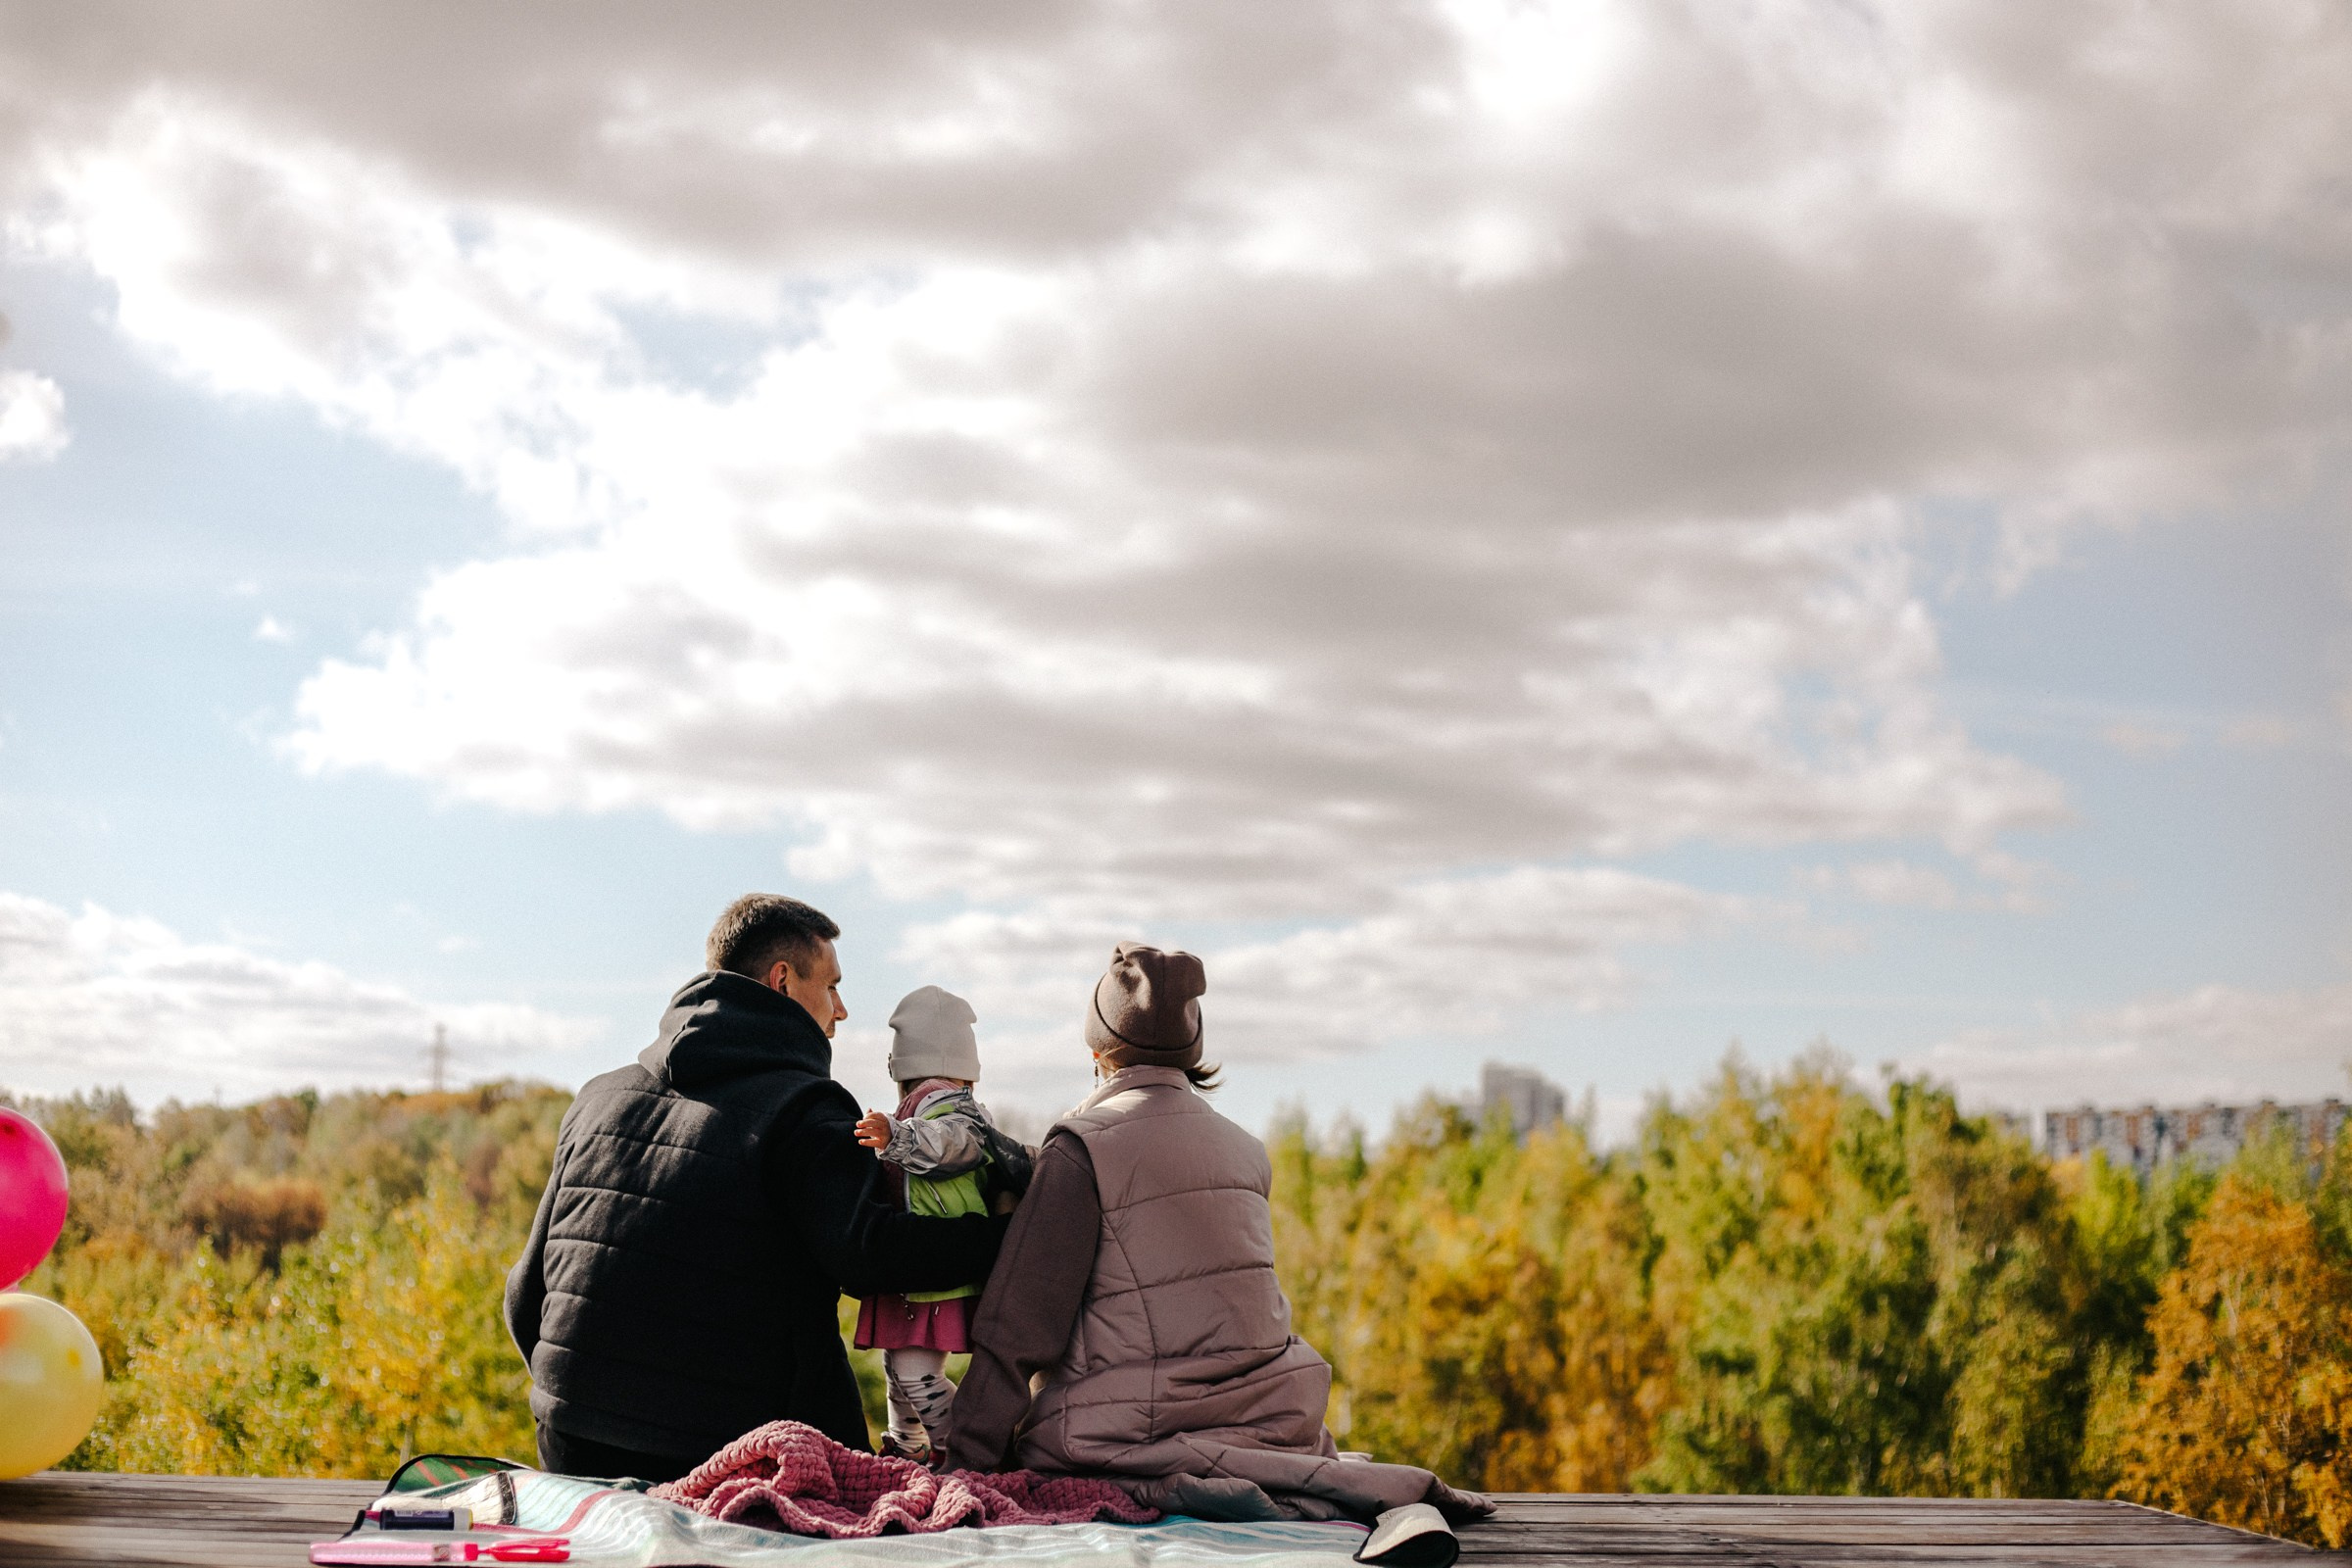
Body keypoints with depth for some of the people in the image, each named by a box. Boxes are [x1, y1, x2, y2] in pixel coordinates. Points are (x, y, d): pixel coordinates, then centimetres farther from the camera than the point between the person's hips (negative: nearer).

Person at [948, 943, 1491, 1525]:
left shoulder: (1081, 1147, -9)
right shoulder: (1245, 1149, 11)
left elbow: (1022, 1318, -11)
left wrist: (967, 1453, -7)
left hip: (1135, 1414, -7)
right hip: (1262, 1405, 7)